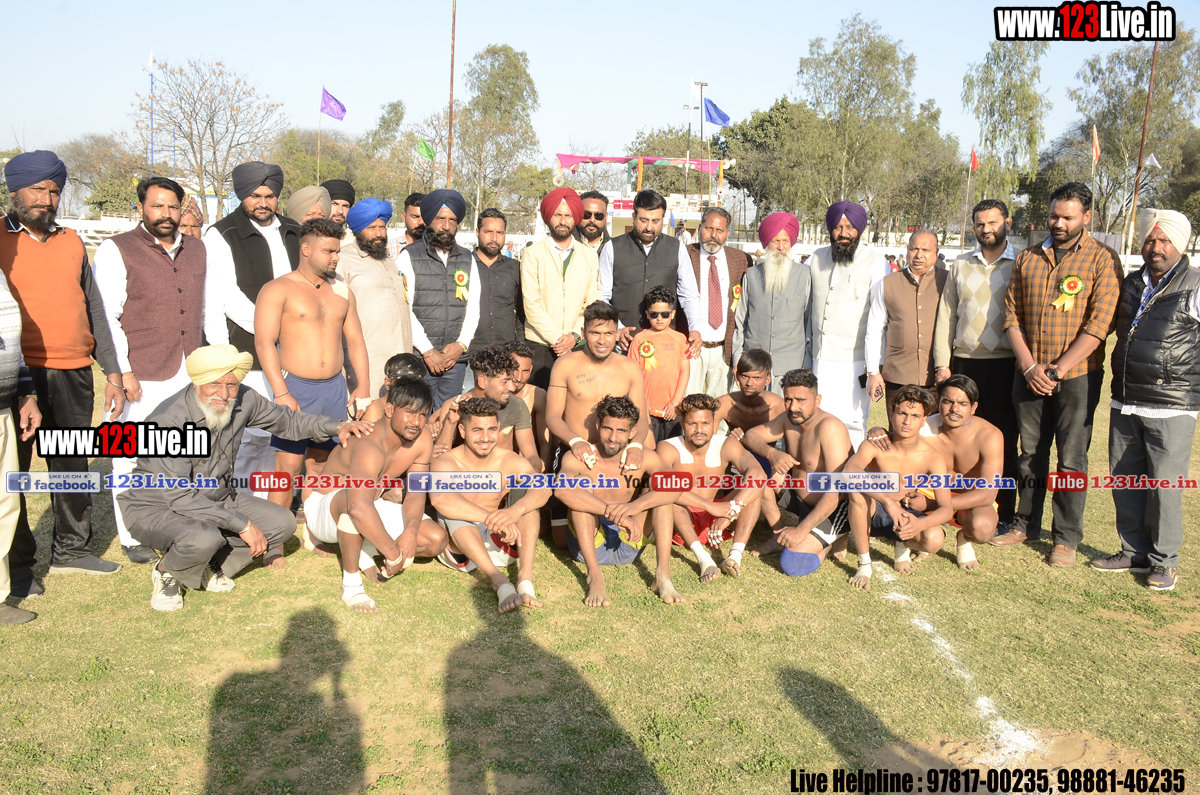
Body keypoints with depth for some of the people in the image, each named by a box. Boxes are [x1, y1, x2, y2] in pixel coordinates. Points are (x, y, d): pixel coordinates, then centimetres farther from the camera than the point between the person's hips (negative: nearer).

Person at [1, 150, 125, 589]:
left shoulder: (72, 242, 14)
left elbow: (95, 310, 17)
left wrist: (112, 371, 14)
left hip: (74, 374, 4)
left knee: (72, 466, 12)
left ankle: (71, 549, 26)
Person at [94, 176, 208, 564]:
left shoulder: (196, 250, 15)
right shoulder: (116, 251, -1)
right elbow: (106, 317, -6)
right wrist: (122, 371, -12)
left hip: (191, 376, 4)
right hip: (142, 378, -4)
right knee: (134, 459, 3)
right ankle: (133, 538, 15)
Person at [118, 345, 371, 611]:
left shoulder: (243, 400, -13)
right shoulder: (168, 422, -30)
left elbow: (288, 421, 6)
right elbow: (179, 497, -30)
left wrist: (337, 426, -10)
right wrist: (242, 524, -30)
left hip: (216, 499, 6)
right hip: (155, 508, -6)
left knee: (282, 522, -8)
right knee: (204, 538, -36)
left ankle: (210, 567, 11)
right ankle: (167, 573, 0)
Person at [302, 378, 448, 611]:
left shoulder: (421, 440, -13)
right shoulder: (369, 447, -37)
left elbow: (416, 494, -8)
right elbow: (359, 507, -51)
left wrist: (411, 532, -27)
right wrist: (393, 554, -45)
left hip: (371, 507, 7)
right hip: (323, 505, -7)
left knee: (437, 539, -9)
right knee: (350, 500, -43)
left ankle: (361, 550, 8)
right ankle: (351, 585, -25)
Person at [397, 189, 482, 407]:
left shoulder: (467, 259, 15)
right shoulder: (409, 256, 2)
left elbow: (473, 306, 12)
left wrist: (461, 344, -3)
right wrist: (427, 351, -9)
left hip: (456, 357, 4)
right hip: (418, 357, -3)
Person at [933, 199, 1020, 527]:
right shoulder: (960, 265, 12)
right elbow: (946, 315, 11)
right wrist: (942, 363, 5)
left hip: (1005, 364, -2)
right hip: (963, 363, 3)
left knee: (1003, 440, 3)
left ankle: (1003, 513, 13)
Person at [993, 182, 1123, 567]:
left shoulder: (1102, 259, -3)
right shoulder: (1027, 258, 9)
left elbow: (1100, 323, -10)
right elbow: (1011, 316, 6)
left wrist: (1058, 370, -14)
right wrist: (1029, 367, -6)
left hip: (1077, 376, -3)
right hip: (1028, 375, 4)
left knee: (1071, 460, 2)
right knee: (1030, 454, 12)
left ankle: (1066, 538, 13)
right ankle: (1026, 524, 25)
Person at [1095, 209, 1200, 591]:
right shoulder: (1131, 284, 12)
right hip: (1124, 404, 6)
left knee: (1164, 485, -1)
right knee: (1124, 480, 11)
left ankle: (1164, 560, 14)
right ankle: (1134, 552, 24)